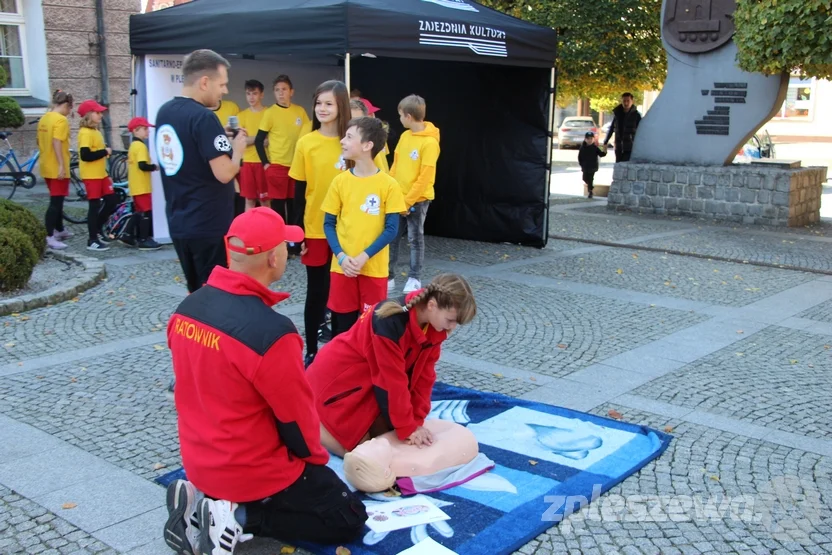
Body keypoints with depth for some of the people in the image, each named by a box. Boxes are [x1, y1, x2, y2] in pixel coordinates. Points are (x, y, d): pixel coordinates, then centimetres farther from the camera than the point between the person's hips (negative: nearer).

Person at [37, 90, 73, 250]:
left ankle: (60, 230, 33)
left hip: (46, 167, 9)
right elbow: (57, 143, -24)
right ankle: (50, 237, -8)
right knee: (56, 202, -7)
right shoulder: (61, 119, -15)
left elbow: (40, 142, 19)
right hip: (57, 168, -9)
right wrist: (61, 165, -24)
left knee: (57, 200, 21)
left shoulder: (44, 118, 12)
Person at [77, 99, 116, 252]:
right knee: (94, 206, -4)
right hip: (91, 175, -9)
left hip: (101, 174, 9)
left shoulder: (95, 131, 13)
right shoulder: (86, 133, -16)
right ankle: (92, 240, 4)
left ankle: (98, 229, 27)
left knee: (111, 201, 12)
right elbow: (86, 155, -25)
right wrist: (105, 151, -18)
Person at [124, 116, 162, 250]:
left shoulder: (133, 145, 15)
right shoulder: (140, 146, -16)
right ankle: (144, 240, -2)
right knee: (146, 212, -4)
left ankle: (129, 236, 21)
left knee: (139, 212, 17)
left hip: (135, 185, 10)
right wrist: (155, 167, -10)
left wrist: (151, 167, 9)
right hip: (141, 186, -10)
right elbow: (143, 165, -25)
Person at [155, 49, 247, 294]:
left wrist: (221, 141, 11)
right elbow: (224, 173, -24)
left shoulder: (164, 112, 8)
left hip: (178, 223, 8)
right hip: (209, 227, -8)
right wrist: (237, 149, -6)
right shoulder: (203, 117, -19)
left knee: (196, 294, 19)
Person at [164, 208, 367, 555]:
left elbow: (210, 392, 6)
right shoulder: (271, 332, -29)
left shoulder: (188, 307, -6)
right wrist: (315, 457, 4)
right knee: (349, 519, 10)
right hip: (254, 470, -7)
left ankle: (201, 500, 11)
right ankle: (238, 517, -4)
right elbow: (296, 415, -16)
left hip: (199, 461, 8)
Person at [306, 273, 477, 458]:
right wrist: (407, 427, -21)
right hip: (338, 379, -8)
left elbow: (423, 376, -4)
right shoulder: (391, 323, -35)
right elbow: (393, 380, -29)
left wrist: (417, 421, -10)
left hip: (369, 379, 8)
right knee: (355, 446, -8)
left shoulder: (433, 328, -10)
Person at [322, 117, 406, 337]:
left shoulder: (389, 184, -8)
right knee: (341, 324, 10)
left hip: (374, 268, -2)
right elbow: (329, 224, 4)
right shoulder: (340, 181, 0)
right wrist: (341, 256, -11)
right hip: (342, 266, 2)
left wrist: (364, 257, -15)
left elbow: (391, 229, -6)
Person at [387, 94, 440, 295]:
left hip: (418, 200, -6)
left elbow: (425, 177, -18)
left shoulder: (430, 142, -16)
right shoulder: (404, 136, 7)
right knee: (391, 237, 7)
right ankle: (388, 277, 16)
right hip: (398, 198, 7)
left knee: (415, 239, 5)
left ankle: (415, 279, 17)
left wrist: (408, 201, -16)